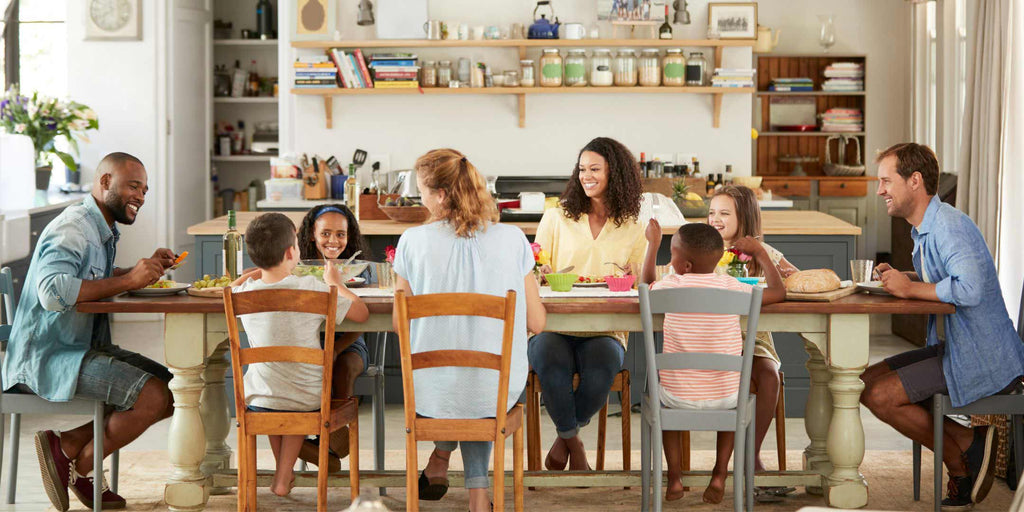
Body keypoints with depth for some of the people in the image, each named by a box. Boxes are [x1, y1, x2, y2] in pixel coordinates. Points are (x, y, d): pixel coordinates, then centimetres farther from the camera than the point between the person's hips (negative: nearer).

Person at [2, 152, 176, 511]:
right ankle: (81, 464, -2)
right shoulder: (71, 230, -16)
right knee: (154, 396, -24)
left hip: (87, 348, 10)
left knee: (173, 389, 3)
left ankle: (68, 445, 2)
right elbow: (53, 291, -32)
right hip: (47, 357, -10)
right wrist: (128, 280, -29)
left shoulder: (103, 231, 15)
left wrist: (147, 269, 8)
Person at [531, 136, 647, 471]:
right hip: (553, 326, 0)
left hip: (603, 331, 0)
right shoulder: (556, 218, 12)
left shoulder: (632, 230, 12)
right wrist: (539, 274, -13)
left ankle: (564, 439, -2)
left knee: (601, 369, -34)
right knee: (552, 365, -35)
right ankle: (573, 443, -4)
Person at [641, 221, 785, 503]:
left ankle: (675, 477, 26)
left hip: (678, 398, 0)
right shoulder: (732, 287, -10)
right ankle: (720, 474, 23)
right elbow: (779, 292, 4)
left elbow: (648, 282, 16)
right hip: (723, 399, 0)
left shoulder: (671, 286, -9)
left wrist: (653, 243, 27)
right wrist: (760, 252, 13)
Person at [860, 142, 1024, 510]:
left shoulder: (950, 225, -20)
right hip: (953, 348, 11)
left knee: (881, 395, -17)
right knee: (866, 381, 8)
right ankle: (969, 445, 2)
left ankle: (963, 456, 1)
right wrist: (900, 278, 3)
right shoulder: (924, 228, 13)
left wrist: (911, 288, -21)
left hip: (983, 361, -11)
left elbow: (970, 288, -34)